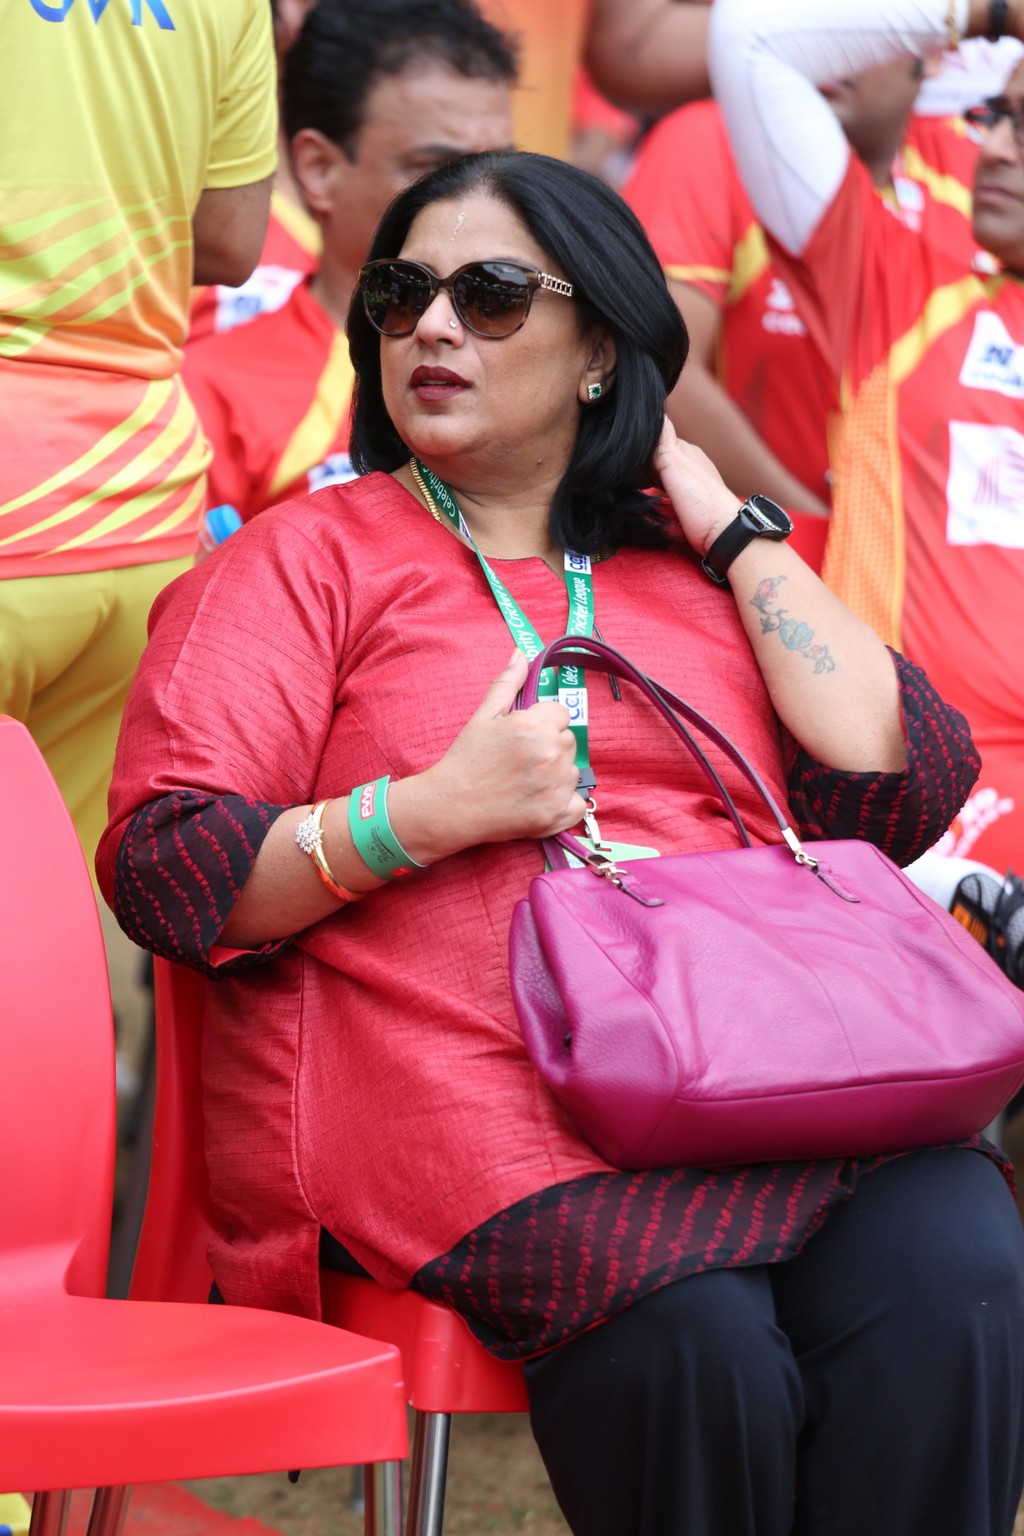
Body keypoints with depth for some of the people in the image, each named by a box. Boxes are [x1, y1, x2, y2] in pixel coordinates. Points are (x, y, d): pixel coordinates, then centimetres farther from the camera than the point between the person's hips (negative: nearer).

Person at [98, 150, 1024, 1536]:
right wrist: (427, 814, -10)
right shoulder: (309, 558, 14)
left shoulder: (697, 574, 25)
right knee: (697, 1343, -33)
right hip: (468, 1084, -3)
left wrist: (735, 532, 14)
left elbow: (905, 787, 11)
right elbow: (165, 870, 3)